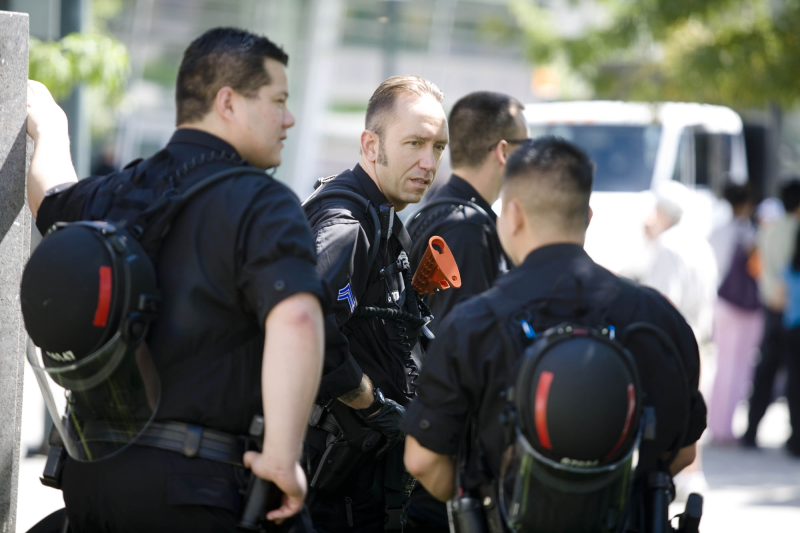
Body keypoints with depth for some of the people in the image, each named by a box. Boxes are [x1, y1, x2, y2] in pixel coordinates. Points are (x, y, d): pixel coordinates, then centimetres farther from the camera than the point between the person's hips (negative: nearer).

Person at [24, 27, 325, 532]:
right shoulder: (261, 203, -9)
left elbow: (49, 198, 39)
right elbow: (295, 318, -28)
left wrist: (50, 126, 59)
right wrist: (282, 459, -24)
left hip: (87, 471, 7)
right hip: (189, 483, -7)